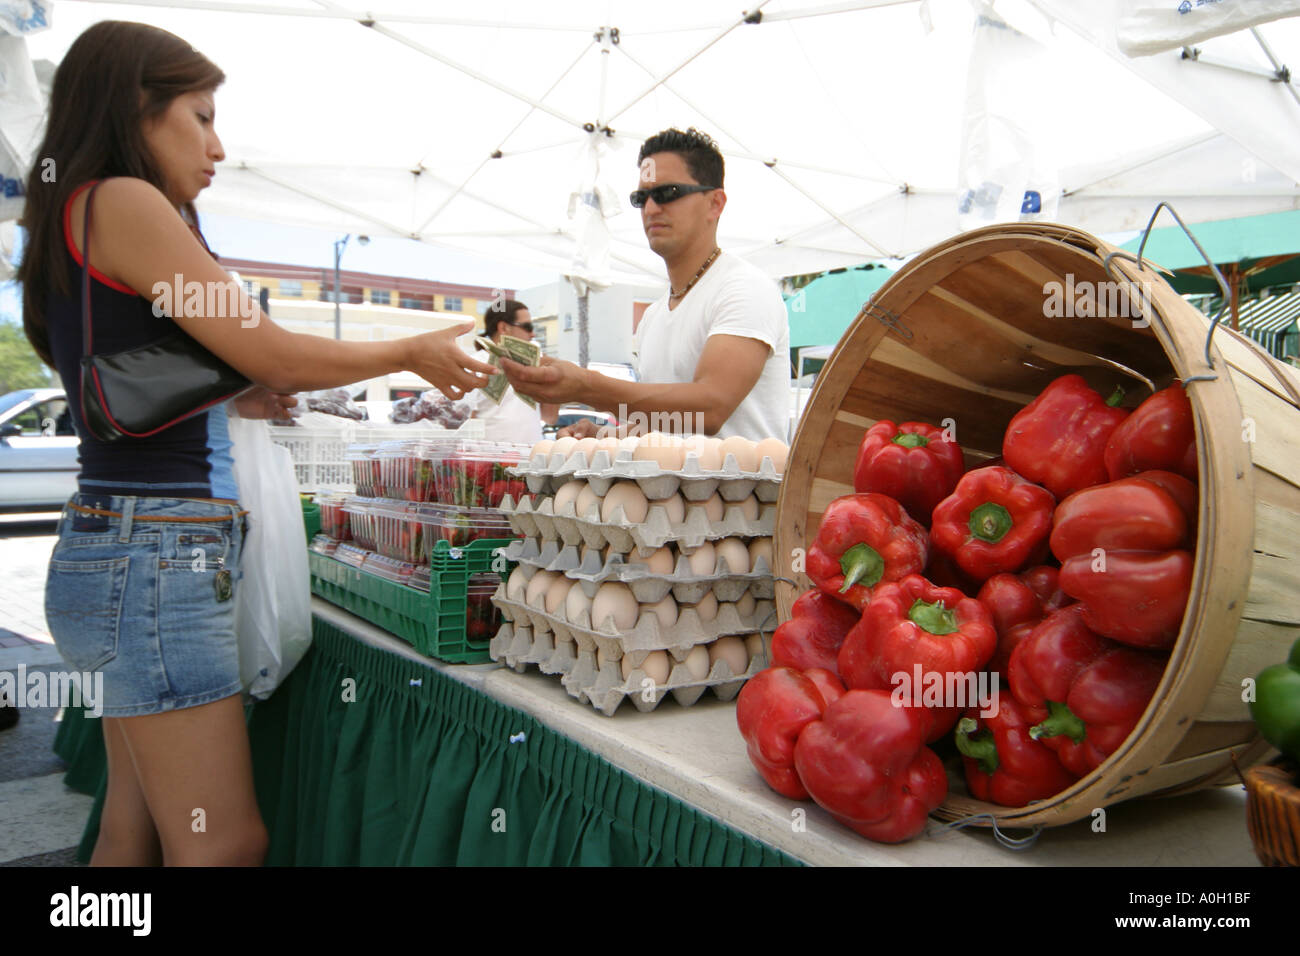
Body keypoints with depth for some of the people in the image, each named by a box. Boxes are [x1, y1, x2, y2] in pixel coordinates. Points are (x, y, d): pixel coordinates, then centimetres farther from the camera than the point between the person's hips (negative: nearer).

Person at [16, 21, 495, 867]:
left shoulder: (79, 212, 18)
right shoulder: (121, 201, -10)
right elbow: (277, 355, -12)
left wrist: (243, 398, 13)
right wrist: (414, 353, 0)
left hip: (137, 543, 10)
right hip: (159, 552, -10)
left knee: (135, 831, 16)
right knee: (225, 844, -2)